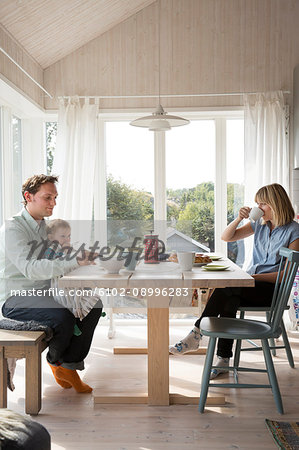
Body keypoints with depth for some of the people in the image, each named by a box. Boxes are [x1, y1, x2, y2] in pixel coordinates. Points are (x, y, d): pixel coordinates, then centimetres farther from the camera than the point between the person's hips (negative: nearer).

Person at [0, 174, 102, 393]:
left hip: (43, 293, 8)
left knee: (93, 305, -9)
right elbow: (30, 268, -28)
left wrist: (82, 258, -8)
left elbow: (53, 261, 13)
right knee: (63, 315, -32)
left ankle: (69, 365, -2)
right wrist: (74, 263, -36)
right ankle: (56, 361, 2)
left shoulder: (45, 226, 13)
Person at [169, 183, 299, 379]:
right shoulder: (260, 224, 13)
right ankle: (223, 360, -21)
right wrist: (239, 218, -2)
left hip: (273, 289, -5)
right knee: (229, 301, -28)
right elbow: (226, 237, 14)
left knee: (225, 288, -30)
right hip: (252, 283, 5)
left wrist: (255, 277, -18)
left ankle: (196, 334, -22)